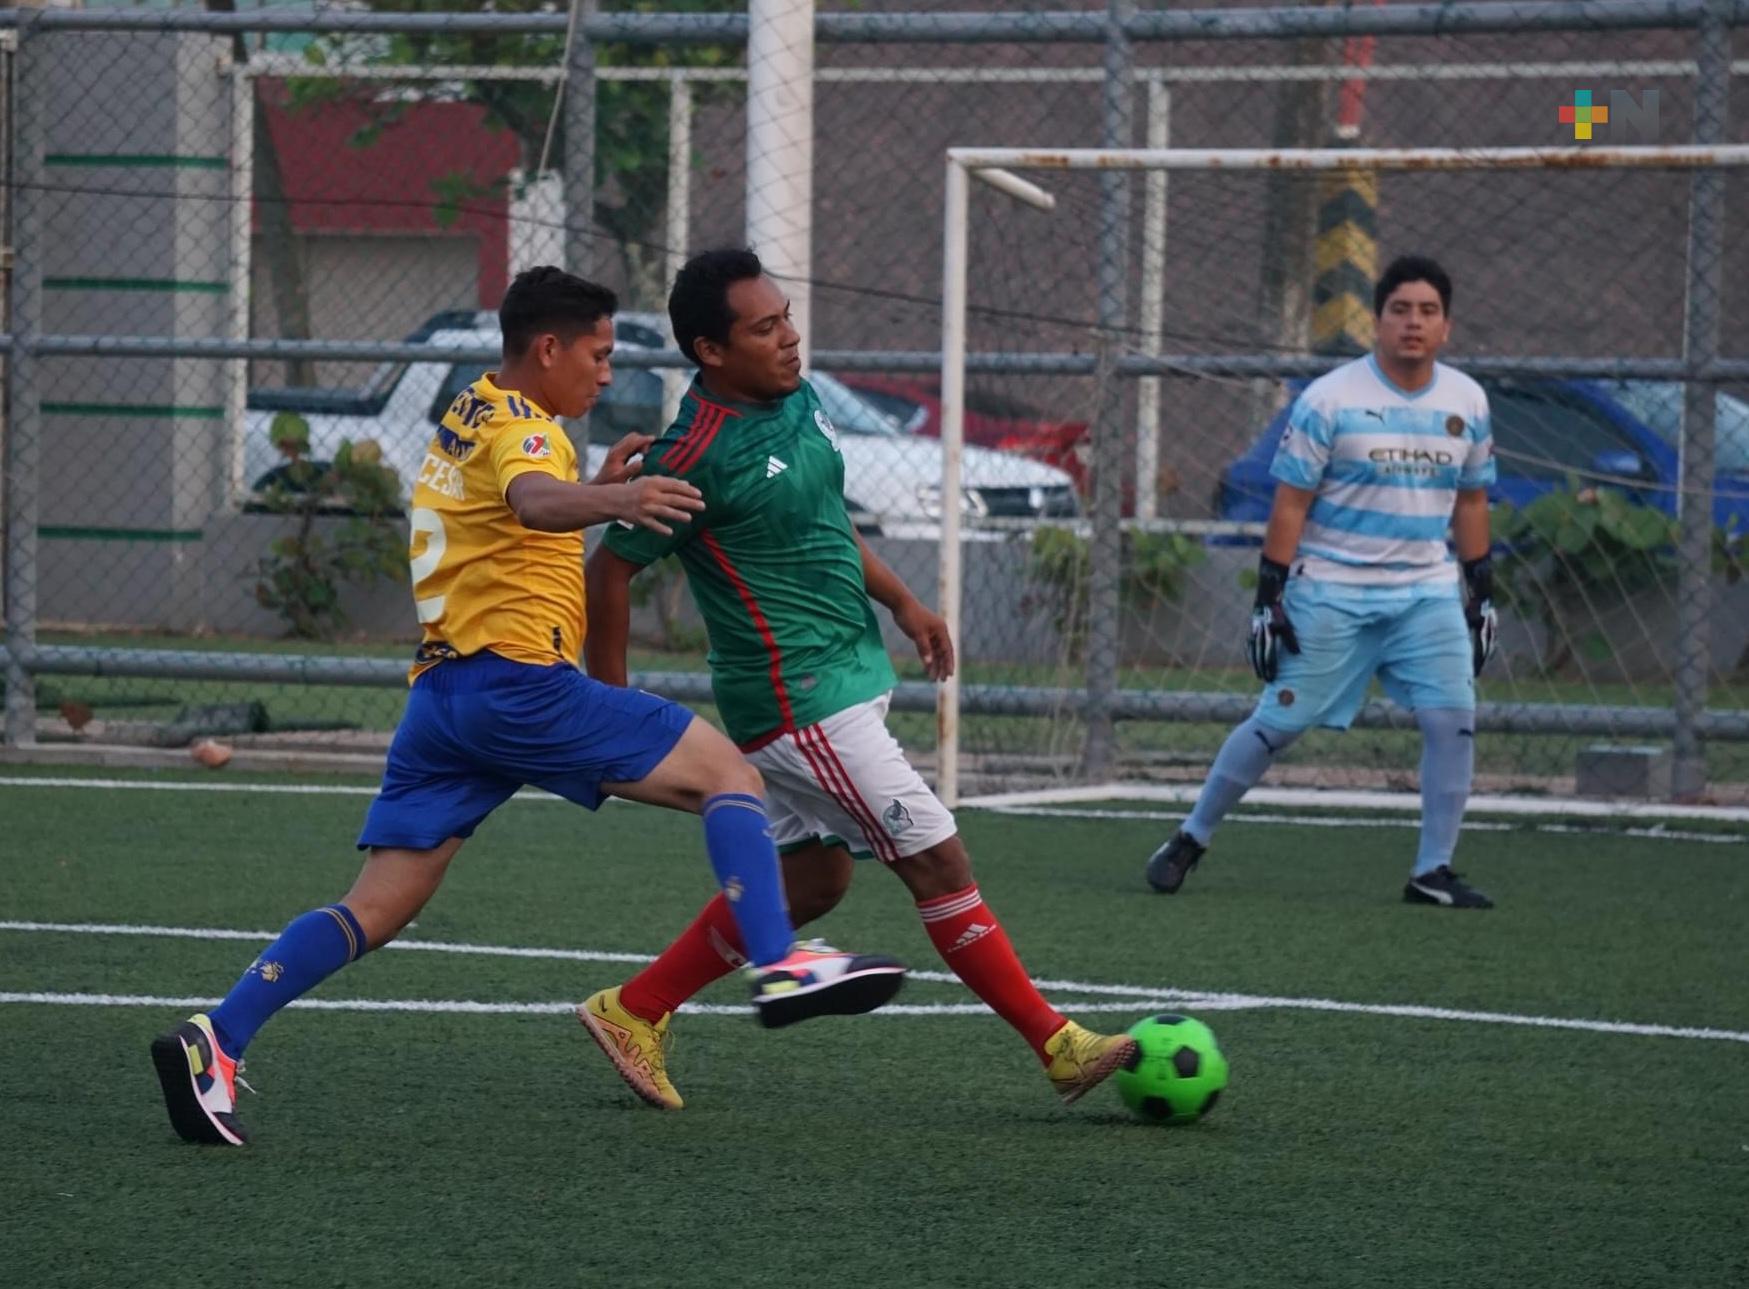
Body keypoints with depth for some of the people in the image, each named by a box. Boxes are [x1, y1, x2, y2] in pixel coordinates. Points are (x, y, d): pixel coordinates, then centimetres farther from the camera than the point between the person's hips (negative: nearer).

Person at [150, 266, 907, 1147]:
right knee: (727, 775, -5)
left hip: (442, 693, 9)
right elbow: (532, 499, -30)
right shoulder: (519, 429, -5)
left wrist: (599, 489, 22)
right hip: (518, 678, -9)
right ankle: (779, 964, -19)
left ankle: (215, 1042, -7)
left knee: (376, 909, 4)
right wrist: (615, 502, -50)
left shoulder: (466, 421, 24)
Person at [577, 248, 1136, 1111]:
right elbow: (612, 570, -13)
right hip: (797, 697, -10)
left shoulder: (797, 401, 5)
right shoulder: (696, 454, -20)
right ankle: (1058, 1047, -2)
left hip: (849, 673, 10)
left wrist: (899, 600, 15)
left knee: (809, 877, 17)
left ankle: (634, 1010, 26)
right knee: (937, 860, -8)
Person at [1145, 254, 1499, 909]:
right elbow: (1290, 503, -8)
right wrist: (1269, 599, -11)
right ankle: (1192, 838, 16)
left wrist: (1483, 594, 13)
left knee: (1453, 718, -10)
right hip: (1330, 593, -4)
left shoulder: (1467, 402, 4)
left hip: (1426, 593, 4)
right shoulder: (1329, 399, -10)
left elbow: (1470, 502, 15)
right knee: (1278, 722, -1)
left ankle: (1433, 872, 0)